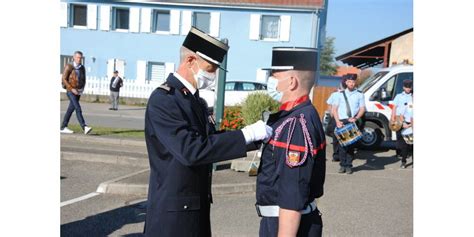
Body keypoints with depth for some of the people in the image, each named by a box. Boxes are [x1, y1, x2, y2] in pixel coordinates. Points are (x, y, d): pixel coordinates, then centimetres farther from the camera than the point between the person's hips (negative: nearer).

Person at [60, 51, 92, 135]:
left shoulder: (82, 68, 6)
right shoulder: (69, 67, -9)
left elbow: (83, 80, 15)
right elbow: (64, 79, -11)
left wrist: (82, 89, -3)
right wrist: (72, 89, -18)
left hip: (78, 92, 6)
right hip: (70, 91, -6)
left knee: (71, 109, 9)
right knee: (78, 109, -17)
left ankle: (63, 128, 19)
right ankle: (85, 128, -25)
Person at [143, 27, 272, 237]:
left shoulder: (193, 99, 9)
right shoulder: (162, 100, -20)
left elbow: (209, 139, 10)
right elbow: (191, 150, -29)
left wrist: (254, 135, -3)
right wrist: (246, 134, -27)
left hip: (197, 206, 9)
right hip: (173, 211, -8)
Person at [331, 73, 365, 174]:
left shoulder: (359, 94, 9)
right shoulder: (341, 94, 10)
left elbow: (362, 109, 5)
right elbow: (334, 109, 8)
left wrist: (356, 118, -13)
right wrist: (337, 121, -6)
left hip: (354, 122, 0)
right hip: (342, 122, 1)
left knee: (351, 144, 0)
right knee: (341, 143, -2)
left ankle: (349, 166, 7)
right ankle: (342, 165, 8)